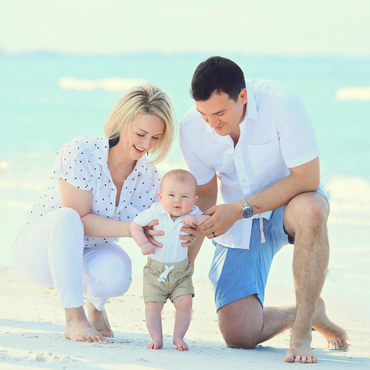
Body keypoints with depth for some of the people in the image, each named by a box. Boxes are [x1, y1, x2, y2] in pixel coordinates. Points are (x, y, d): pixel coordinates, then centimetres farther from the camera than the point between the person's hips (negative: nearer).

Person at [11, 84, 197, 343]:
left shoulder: (149, 176, -8)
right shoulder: (80, 153, -24)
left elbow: (155, 235, -5)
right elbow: (79, 218, -25)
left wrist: (179, 236, -28)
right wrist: (131, 229, -34)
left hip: (88, 257, 3)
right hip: (42, 251, -3)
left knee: (117, 272, -33)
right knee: (66, 218, -38)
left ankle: (96, 304, 5)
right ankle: (74, 319, -30)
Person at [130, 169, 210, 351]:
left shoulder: (192, 214, -8)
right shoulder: (155, 212, -11)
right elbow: (135, 225, -3)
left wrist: (197, 219, -33)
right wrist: (143, 244, -15)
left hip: (181, 272, 0)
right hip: (155, 272, 0)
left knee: (185, 302, -12)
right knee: (152, 305, -6)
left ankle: (178, 337, 3)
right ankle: (157, 337, 8)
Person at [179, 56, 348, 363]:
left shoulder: (281, 102, -27)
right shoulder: (191, 129, -13)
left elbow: (307, 178, -24)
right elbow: (204, 194, 1)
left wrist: (239, 209, -28)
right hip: (238, 224, 3)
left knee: (311, 210, -43)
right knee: (239, 335, -12)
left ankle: (302, 333, -28)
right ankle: (310, 313, 21)